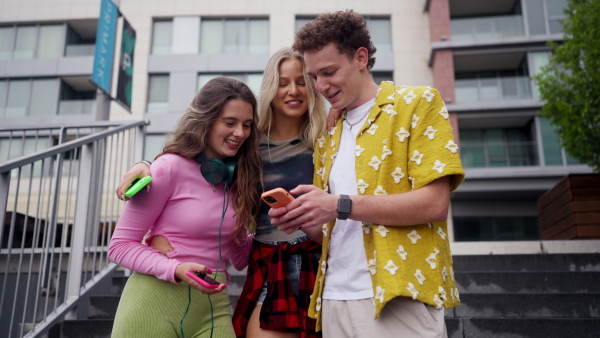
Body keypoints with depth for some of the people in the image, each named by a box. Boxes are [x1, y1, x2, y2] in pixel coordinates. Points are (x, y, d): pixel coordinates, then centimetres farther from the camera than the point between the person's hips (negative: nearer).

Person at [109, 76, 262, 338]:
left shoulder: (240, 176, 3)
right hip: (156, 302, -4)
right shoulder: (170, 167, -13)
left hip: (213, 306, 4)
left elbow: (239, 259, 8)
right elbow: (120, 246, -8)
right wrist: (176, 270, -21)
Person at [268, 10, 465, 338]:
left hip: (399, 298, -5)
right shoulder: (328, 136, 17)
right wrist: (301, 217, -3)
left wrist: (341, 206, -18)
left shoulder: (418, 104, -1)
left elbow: (434, 204, -12)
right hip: (334, 299, 6)